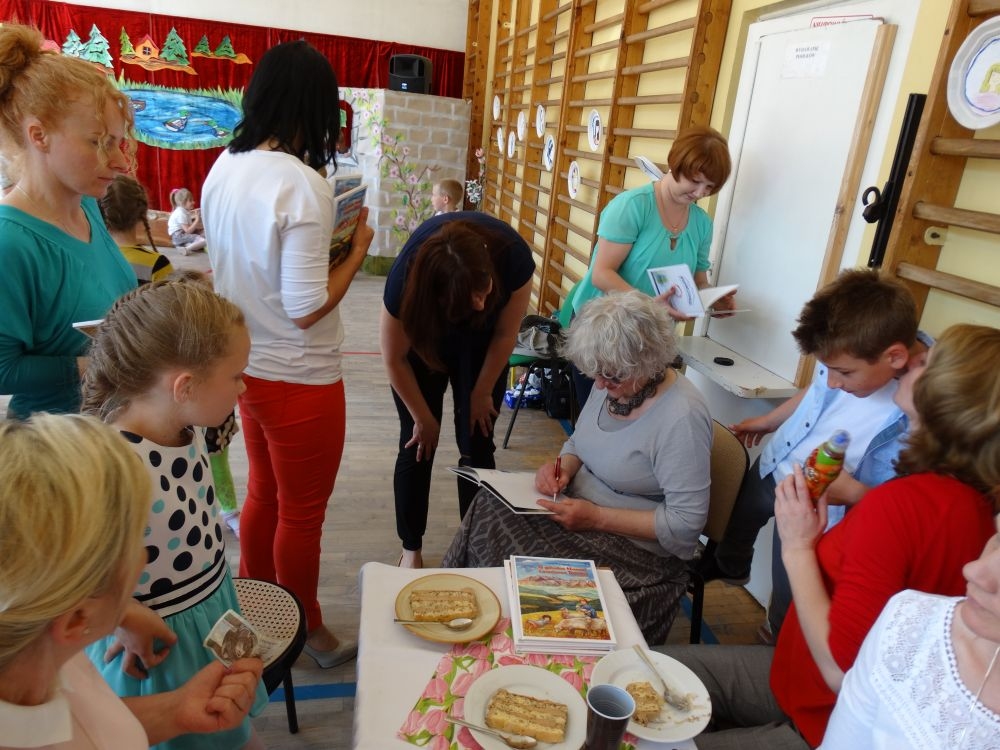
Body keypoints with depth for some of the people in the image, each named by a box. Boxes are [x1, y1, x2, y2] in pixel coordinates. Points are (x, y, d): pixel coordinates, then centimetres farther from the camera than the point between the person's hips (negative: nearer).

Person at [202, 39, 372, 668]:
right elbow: (306, 307, -24)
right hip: (298, 380, -8)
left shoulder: (225, 168, 1)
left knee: (263, 493, 24)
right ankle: (307, 632, 33)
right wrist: (357, 250, -11)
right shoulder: (302, 184, -23)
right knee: (302, 514, 11)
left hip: (247, 366, 8)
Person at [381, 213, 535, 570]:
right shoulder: (406, 279, -38)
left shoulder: (513, 257, -36)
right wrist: (423, 418, -8)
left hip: (480, 343, 1)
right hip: (422, 341, -1)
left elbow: (505, 334, -17)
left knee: (477, 445, -1)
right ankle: (411, 549, 19)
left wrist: (482, 394, -5)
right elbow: (395, 359, -20)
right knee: (418, 446, 1)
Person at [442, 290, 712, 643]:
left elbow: (686, 524, -22)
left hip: (638, 546, -7)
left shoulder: (681, 418, -23)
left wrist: (596, 518, -24)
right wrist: (562, 466, -8)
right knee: (490, 509, -11)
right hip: (580, 506, 8)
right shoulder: (613, 383, 0)